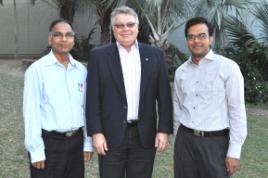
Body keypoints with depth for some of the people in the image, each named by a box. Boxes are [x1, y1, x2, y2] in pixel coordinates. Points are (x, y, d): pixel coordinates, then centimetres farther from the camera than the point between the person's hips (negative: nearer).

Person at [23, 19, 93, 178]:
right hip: (49, 142, -4)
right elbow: (31, 111, -9)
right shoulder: (37, 70, -9)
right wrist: (36, 150, -10)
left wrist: (88, 142, 9)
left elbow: (86, 108, 10)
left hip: (76, 141, 5)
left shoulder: (81, 70, 5)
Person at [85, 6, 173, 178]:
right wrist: (96, 132, -8)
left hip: (144, 135, 2)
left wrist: (164, 130, -2)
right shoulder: (99, 55, 0)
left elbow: (164, 96, 3)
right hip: (111, 135, -1)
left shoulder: (155, 55, 5)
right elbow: (93, 98, -2)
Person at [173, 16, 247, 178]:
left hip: (216, 141, -4)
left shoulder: (228, 67, -9)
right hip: (185, 139, 4)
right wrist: (186, 125, 6)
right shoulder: (180, 71, 7)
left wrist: (234, 151, -10)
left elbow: (237, 111, -9)